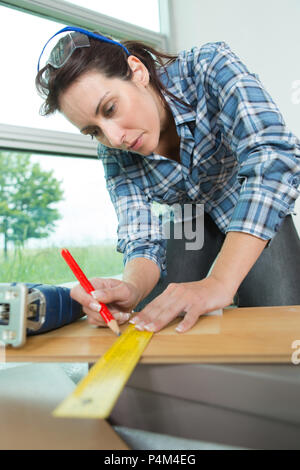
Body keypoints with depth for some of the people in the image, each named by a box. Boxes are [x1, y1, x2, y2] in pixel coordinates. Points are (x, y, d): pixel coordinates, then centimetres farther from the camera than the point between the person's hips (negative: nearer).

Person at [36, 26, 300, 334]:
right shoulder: (114, 152, -18)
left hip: (260, 220, -1)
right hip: (188, 225, 2)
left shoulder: (209, 66, -28)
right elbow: (142, 239, -21)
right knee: (152, 326, -11)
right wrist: (130, 289, -45)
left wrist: (220, 282, -48)